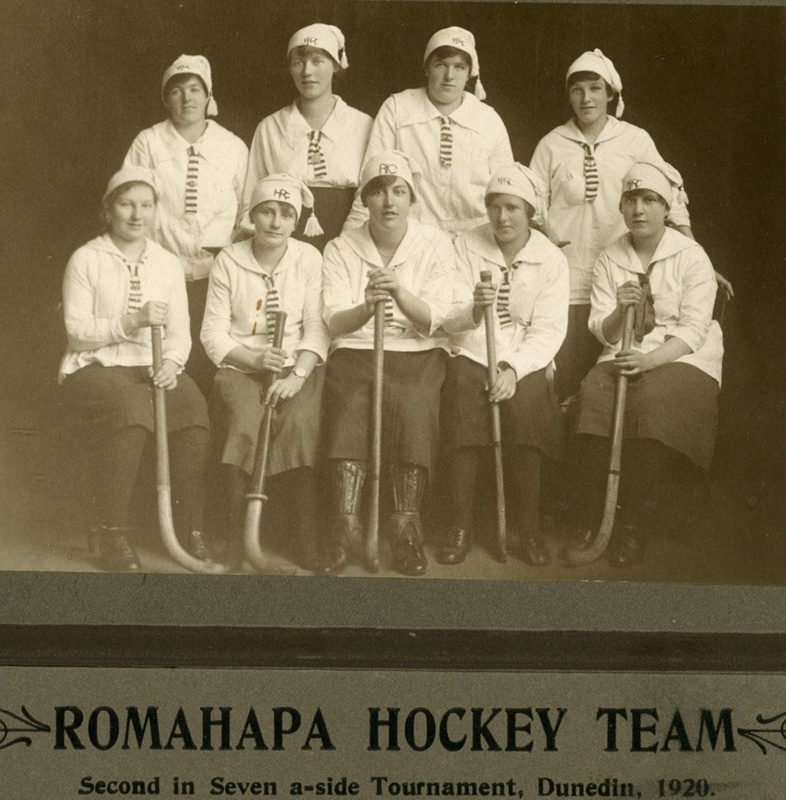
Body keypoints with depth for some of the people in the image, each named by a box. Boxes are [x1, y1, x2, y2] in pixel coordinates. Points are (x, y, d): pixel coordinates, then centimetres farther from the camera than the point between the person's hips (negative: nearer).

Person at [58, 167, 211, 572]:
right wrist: (131, 322, -18)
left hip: (153, 369, 4)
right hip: (94, 369, -3)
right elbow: (77, 331, -6)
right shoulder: (86, 260, 1)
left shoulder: (168, 263, 14)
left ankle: (190, 530, -15)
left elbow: (179, 331, 10)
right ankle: (113, 534, -24)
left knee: (193, 411, -29)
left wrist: (171, 362, -12)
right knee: (131, 411, -37)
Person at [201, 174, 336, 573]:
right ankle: (240, 536, -21)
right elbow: (213, 334, 2)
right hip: (241, 367, 0)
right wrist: (256, 359, -14)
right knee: (247, 421, -31)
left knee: (301, 421, -30)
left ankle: (306, 537, -24)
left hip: (298, 366, 0)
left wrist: (298, 374, -16)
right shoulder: (229, 261, 5)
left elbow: (317, 329, 0)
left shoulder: (309, 259, 6)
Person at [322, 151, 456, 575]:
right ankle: (347, 524, -34)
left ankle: (406, 525, -29)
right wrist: (366, 309, -26)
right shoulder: (340, 250, 8)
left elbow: (432, 320, -6)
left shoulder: (435, 246, 6)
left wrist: (400, 293, -27)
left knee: (412, 404, -33)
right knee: (350, 404, -32)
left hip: (418, 354, 0)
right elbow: (335, 322, -4)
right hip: (355, 351, 0)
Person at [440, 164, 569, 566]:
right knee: (463, 391, -28)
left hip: (525, 362, -1)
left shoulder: (551, 260, 2)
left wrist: (513, 368, -21)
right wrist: (473, 310, -27)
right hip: (471, 356, 1)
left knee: (525, 400, -29)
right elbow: (449, 318, -3)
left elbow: (549, 331, -5)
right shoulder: (465, 247, 4)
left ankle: (530, 528, -15)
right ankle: (460, 525, -17)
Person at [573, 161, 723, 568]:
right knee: (593, 395, -30)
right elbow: (602, 332, 6)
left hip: (683, 357, -3)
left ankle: (631, 522, -25)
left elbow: (693, 329, -7)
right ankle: (594, 519, -23)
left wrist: (650, 359, -23)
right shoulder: (610, 259, 10)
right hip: (624, 355, 3)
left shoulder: (691, 256, -1)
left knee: (653, 399, -35)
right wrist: (619, 310, -17)